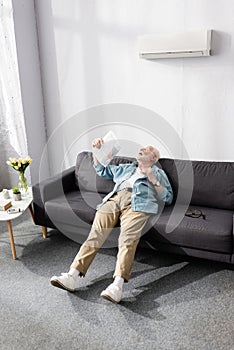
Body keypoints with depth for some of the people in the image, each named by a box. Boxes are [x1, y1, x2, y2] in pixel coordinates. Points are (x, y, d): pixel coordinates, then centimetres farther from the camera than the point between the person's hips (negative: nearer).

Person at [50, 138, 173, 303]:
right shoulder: (125, 168, 40)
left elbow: (168, 198, 17)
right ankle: (73, 276, -34)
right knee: (96, 233, -22)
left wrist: (153, 180, 3)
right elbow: (101, 169, 46)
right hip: (114, 199, 3)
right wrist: (97, 150, 31)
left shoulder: (158, 173, 29)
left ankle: (117, 284, -46)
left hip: (137, 202, -3)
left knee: (128, 237, -32)